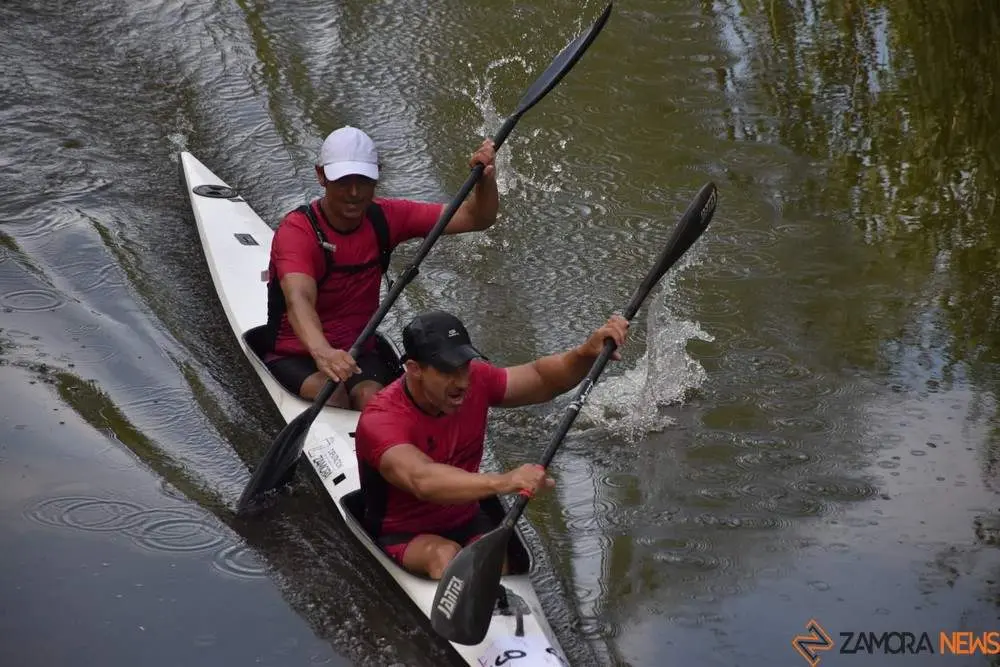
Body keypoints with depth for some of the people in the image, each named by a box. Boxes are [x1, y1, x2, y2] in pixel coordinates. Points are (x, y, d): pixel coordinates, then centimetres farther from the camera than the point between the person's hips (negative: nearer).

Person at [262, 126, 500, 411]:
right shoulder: (297, 230, -19)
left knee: (370, 397, -28)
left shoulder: (385, 218, -3)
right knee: (330, 394, -33)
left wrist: (486, 179, -26)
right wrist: (322, 352, -58)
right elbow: (299, 299, -38)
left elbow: (475, 218, -4)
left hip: (360, 353, 3)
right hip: (295, 355, -3)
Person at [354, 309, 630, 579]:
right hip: (402, 536, -5)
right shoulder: (379, 420, -28)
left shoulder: (475, 381, -8)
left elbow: (541, 379, -1)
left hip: (467, 522, 5)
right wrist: (503, 482, -59)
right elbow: (421, 479, -46)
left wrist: (587, 352, -23)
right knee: (445, 556, -35)